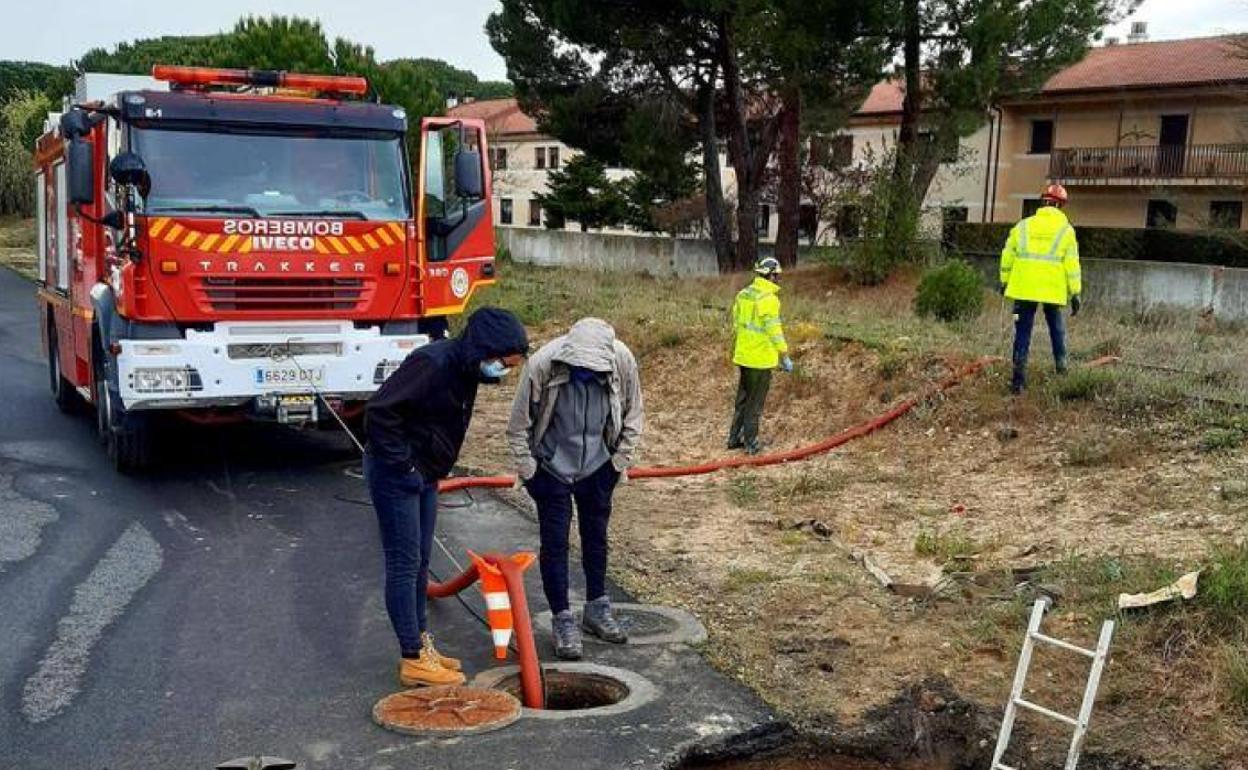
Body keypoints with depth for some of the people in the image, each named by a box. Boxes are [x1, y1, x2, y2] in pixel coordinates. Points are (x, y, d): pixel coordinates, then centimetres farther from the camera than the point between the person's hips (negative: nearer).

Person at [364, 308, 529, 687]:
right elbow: (379, 412, -27)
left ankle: (421, 644, 25)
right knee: (404, 564, -4)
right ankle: (414, 660, 2)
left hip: (424, 476, 9)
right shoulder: (432, 364, -25)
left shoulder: (465, 369, 5)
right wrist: (403, 465, -22)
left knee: (420, 561, 15)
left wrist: (433, 470, 12)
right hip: (396, 476, -9)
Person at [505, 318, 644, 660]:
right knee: (555, 543, 1)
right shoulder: (542, 364, -28)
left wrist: (622, 460, 0)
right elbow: (519, 423, -14)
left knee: (596, 536, 17)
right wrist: (527, 468, -9)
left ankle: (597, 608, 33)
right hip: (552, 467, -3)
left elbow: (632, 415, -2)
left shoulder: (623, 361, -21)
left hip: (597, 467, 3)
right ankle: (562, 619, 14)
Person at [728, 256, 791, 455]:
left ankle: (734, 438, 25)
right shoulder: (769, 299, -19)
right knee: (755, 402, 4)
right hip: (761, 359, -7)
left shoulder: (743, 294, 5)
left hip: (743, 355, 7)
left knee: (742, 398, 19)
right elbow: (775, 331, -19)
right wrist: (785, 357, -11)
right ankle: (750, 443, 11)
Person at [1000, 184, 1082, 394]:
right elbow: (1072, 264, -3)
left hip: (1024, 288, 1)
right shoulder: (1065, 229, 1)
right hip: (1053, 290, -1)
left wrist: (1005, 281, 20)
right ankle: (1061, 362, 27)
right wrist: (1075, 293, 0)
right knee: (1056, 328, 23)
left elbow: (1008, 255, 8)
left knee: (1023, 332, 2)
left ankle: (1019, 377, -5)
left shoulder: (1023, 225, 6)